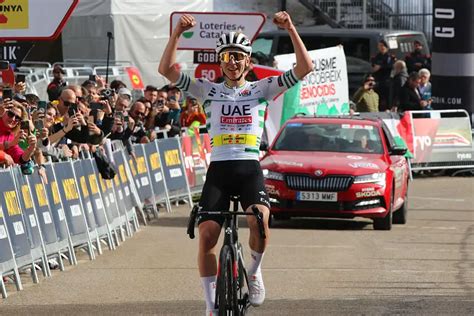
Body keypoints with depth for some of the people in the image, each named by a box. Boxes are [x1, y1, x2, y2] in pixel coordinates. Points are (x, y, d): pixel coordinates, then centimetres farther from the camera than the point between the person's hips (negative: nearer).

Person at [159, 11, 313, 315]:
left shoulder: (261, 89, 10)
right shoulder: (209, 90, 10)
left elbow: (305, 67, 0)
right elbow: (167, 70, -1)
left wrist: (291, 29, -11)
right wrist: (177, 32, -14)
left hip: (250, 169, -1)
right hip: (218, 170, 1)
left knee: (259, 220, -30)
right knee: (207, 235, -12)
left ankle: (254, 270, 0)